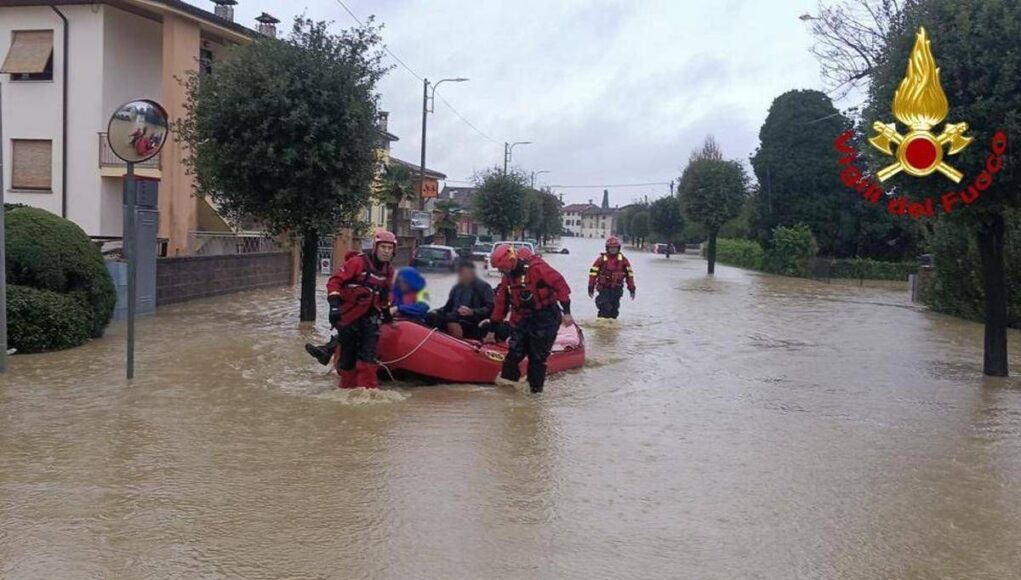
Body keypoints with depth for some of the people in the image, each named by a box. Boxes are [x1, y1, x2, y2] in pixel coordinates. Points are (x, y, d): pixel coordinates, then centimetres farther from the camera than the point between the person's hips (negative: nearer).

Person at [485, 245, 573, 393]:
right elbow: (501, 302, 11)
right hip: (523, 318, 6)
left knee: (538, 356, 0)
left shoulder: (536, 266, -21)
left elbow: (560, 284, -21)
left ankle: (536, 388, 11)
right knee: (515, 351, 1)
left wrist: (566, 312, -21)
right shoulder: (508, 276, 4)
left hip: (545, 318, -6)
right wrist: (492, 329, 13)